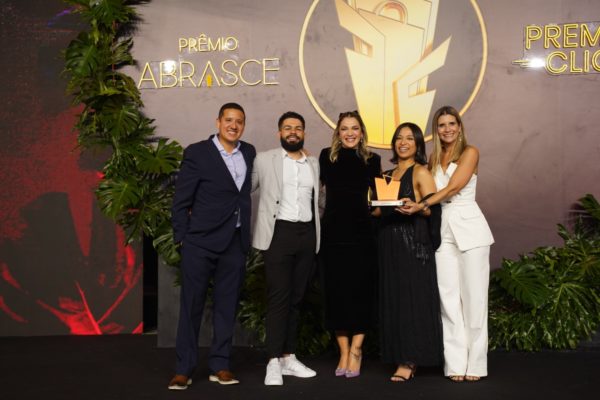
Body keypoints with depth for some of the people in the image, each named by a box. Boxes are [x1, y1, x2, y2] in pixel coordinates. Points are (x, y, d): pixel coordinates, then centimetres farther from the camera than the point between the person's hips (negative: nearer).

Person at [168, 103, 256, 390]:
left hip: (235, 242, 4)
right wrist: (182, 238, -6)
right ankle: (184, 369, 9)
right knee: (191, 305, 1)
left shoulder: (249, 153, 10)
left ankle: (219, 366, 17)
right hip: (201, 241, -4)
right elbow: (181, 200, -3)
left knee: (227, 305, 8)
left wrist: (247, 235, 9)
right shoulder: (197, 153, -4)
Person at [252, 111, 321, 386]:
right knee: (278, 297, -7)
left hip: (307, 235, 4)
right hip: (278, 233, -4)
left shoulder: (314, 165, 15)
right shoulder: (264, 160, 3)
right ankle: (274, 362, -3)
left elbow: (317, 201, 17)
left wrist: (317, 235, 9)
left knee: (296, 298, 8)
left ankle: (289, 357, 17)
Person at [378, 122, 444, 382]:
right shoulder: (387, 176, 19)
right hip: (389, 243, 7)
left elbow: (431, 208, -10)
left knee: (412, 299, -7)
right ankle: (400, 358, 9)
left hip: (413, 242, -6)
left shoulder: (421, 172, 0)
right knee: (392, 300, 4)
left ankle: (409, 362, -4)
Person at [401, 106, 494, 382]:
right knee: (449, 298, 2)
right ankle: (456, 364, 7)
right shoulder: (434, 159, 16)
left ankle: (475, 364, 6)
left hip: (468, 226, -4)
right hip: (443, 229, 5)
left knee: (473, 296, -2)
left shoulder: (469, 152, -1)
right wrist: (417, 205, -6)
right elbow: (427, 193, 13)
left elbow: (454, 187, -13)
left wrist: (422, 205, -21)